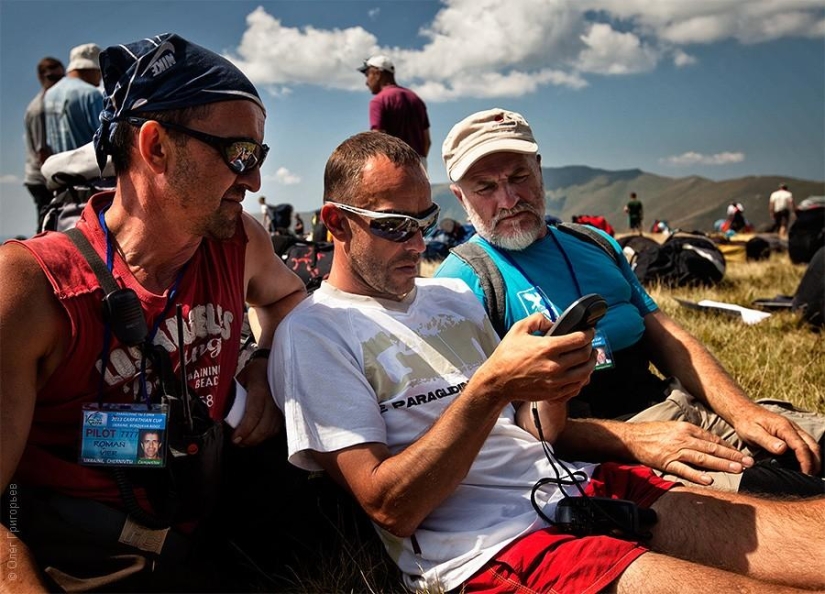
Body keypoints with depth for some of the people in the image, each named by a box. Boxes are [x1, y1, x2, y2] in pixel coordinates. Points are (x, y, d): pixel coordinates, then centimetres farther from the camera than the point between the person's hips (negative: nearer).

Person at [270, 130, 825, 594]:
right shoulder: (312, 334, -4)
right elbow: (389, 507, -12)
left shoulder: (453, 294, 17)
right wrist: (490, 386, -20)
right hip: (488, 546, -6)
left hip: (577, 486, 7)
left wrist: (557, 381, -5)